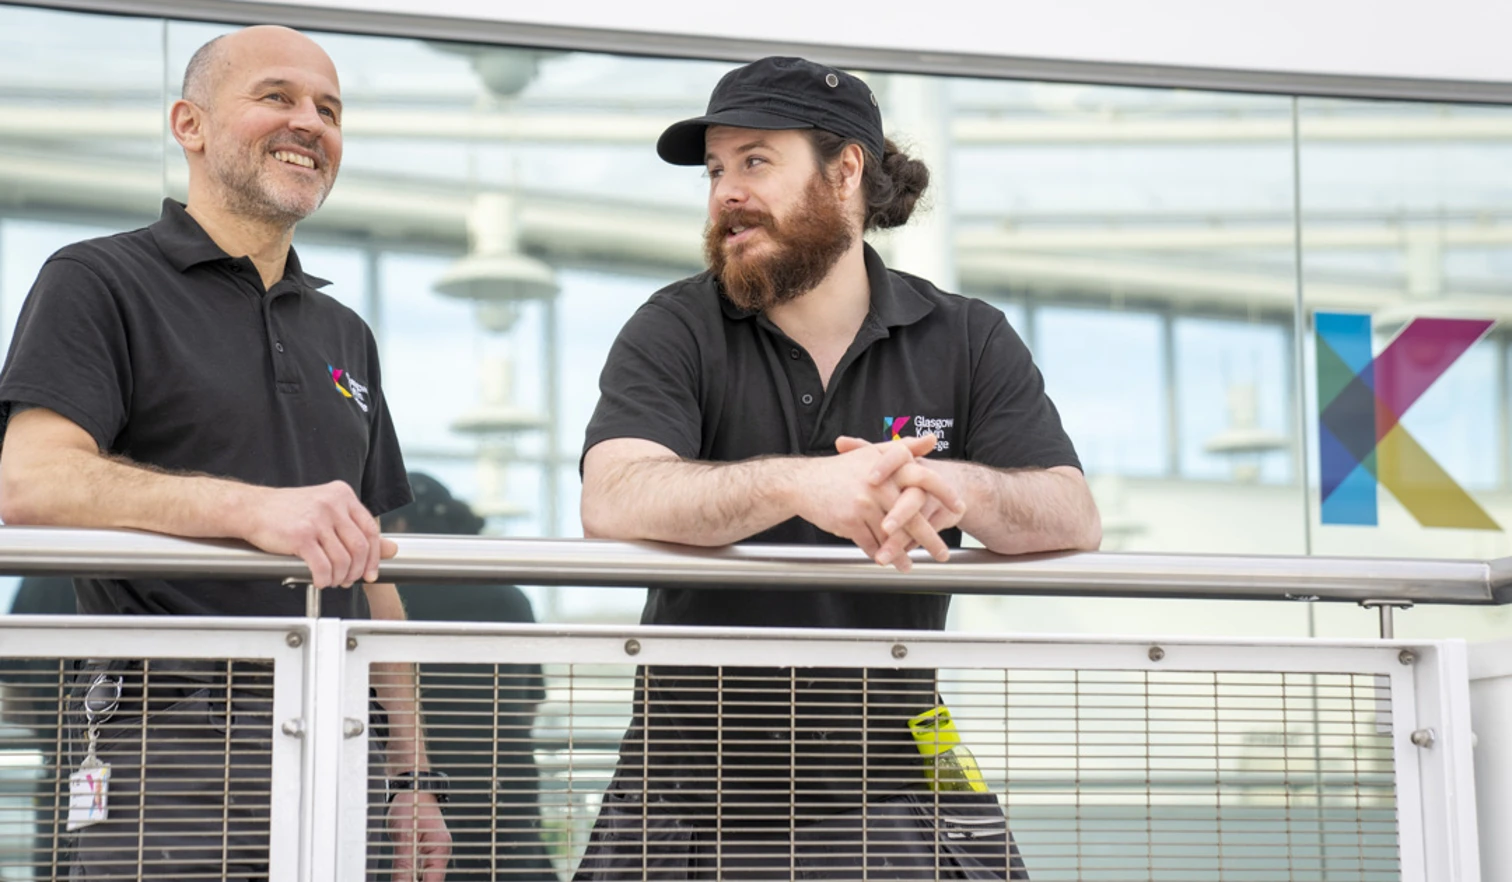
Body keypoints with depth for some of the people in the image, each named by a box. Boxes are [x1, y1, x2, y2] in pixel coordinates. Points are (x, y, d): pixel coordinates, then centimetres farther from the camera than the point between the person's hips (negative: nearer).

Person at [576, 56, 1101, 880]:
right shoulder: (674, 332, 1)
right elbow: (612, 501, -17)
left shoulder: (968, 341, 6)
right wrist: (796, 484, -33)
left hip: (892, 777, 1)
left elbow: (1075, 519, -6)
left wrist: (962, 489, -28)